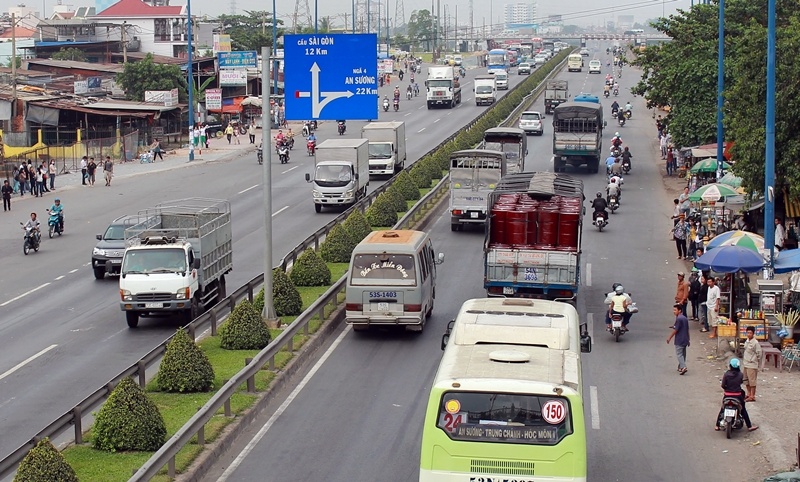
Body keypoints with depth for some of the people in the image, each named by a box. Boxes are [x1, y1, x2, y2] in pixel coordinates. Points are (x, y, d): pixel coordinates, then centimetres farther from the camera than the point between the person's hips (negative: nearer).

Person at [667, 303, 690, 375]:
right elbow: (687, 330, 15)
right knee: (683, 354, 16)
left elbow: (675, 330, -17)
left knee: (679, 354, -7)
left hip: (679, 341, -9)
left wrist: (669, 338, -6)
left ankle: (683, 367, -20)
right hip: (685, 340, 9)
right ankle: (680, 367, 26)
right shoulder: (685, 318, 9)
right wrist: (688, 340, 23)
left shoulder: (678, 319, -18)